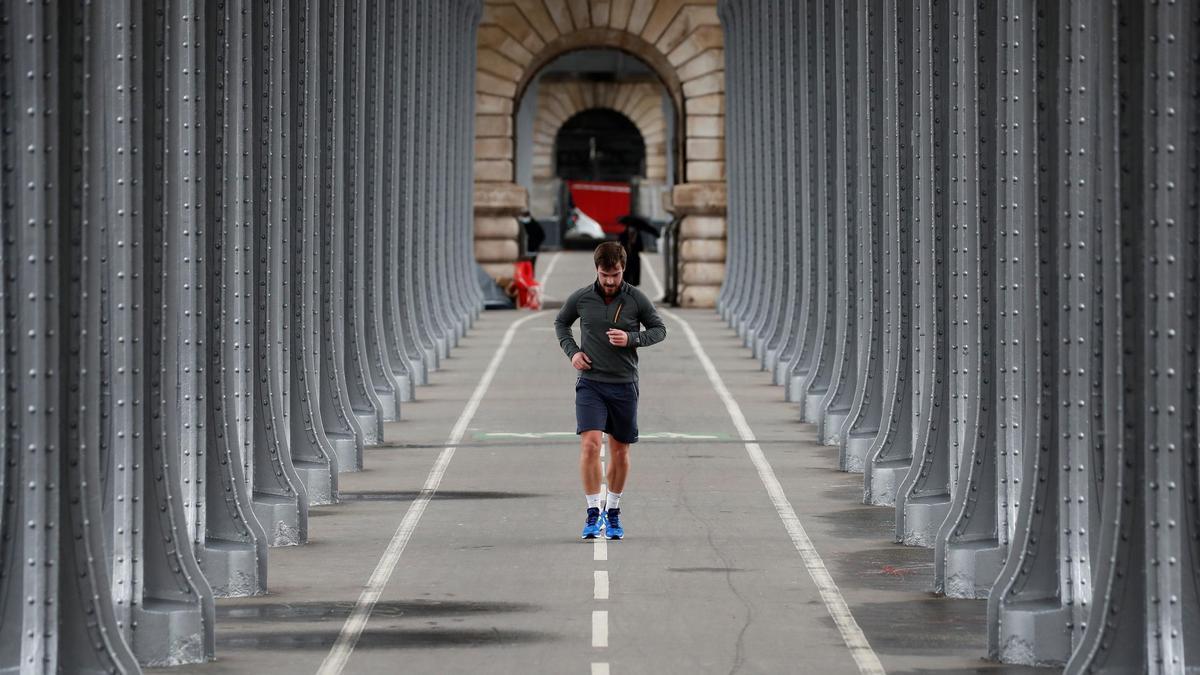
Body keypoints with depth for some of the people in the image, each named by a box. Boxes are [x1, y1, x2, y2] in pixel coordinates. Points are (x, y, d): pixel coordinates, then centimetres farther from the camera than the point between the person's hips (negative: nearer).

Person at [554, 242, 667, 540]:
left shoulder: (637, 299, -5)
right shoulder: (581, 298, -2)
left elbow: (659, 330, 6)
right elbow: (561, 322, 16)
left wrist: (631, 339, -13)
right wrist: (571, 351, 0)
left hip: (624, 384, 1)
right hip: (590, 383, -1)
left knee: (620, 451, 8)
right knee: (590, 444, -17)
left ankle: (613, 512, 25)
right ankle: (594, 512, -11)